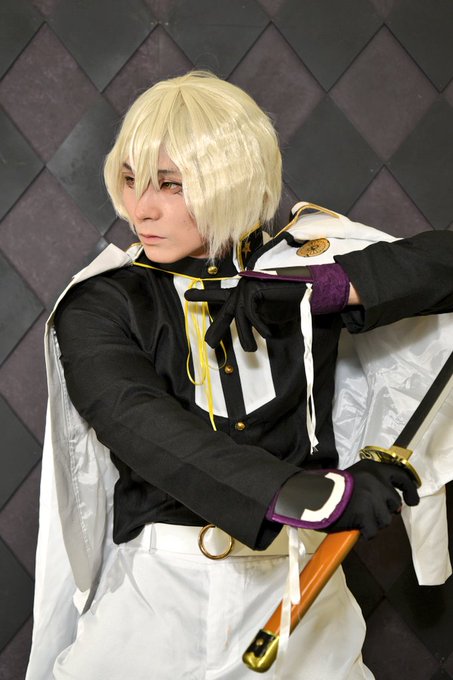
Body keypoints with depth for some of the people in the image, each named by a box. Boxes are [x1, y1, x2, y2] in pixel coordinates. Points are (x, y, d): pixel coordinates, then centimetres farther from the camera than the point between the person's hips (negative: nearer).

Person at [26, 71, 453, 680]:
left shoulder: (304, 261, -1)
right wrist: (306, 494, -38)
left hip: (295, 587, 1)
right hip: (159, 597, -1)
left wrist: (323, 287, -16)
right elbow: (147, 428, -25)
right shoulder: (98, 307, -8)